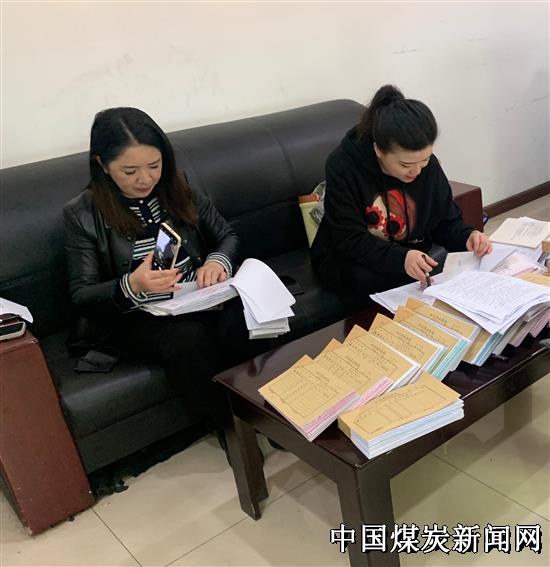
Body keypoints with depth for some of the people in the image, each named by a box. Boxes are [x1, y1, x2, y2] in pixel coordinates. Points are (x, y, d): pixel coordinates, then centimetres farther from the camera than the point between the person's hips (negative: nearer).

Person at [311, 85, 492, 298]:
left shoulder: (428, 165, -9)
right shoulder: (343, 166, -23)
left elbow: (447, 221, 1)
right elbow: (350, 240, -26)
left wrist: (467, 237, -22)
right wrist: (400, 258, -41)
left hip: (410, 255, 4)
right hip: (348, 259, -4)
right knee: (369, 279, -36)